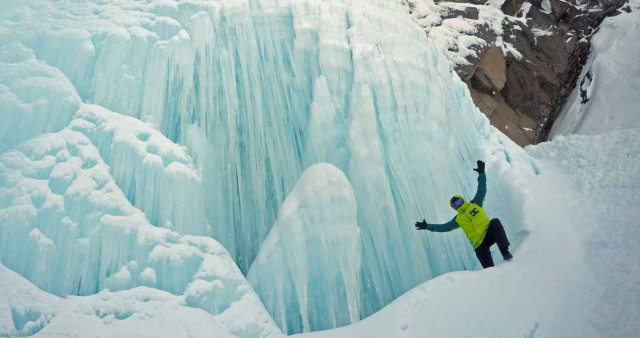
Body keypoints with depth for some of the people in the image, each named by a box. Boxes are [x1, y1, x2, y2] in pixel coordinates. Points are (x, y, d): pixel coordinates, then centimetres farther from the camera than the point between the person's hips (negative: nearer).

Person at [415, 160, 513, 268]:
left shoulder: (475, 204, 12)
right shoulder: (458, 220, 14)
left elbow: (482, 190, 7)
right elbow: (444, 227, 18)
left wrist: (481, 173, -2)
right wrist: (427, 226, 14)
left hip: (490, 232, 0)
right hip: (479, 244, 1)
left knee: (495, 222, -33)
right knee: (488, 267, -16)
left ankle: (505, 251, -34)